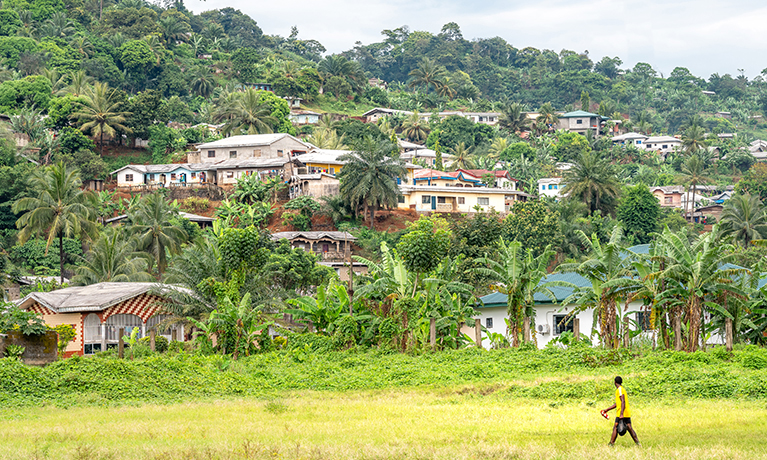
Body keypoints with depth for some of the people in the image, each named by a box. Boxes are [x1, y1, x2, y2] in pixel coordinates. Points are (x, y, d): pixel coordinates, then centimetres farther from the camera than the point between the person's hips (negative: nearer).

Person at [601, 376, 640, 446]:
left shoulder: (620, 389, -10)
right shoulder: (621, 389, 19)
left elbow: (623, 402, -20)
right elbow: (617, 404, 26)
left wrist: (621, 414, -26)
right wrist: (607, 409, 28)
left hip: (622, 414, -9)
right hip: (627, 413, 9)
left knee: (615, 428, -5)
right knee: (629, 428, 8)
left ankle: (611, 444, -5)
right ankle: (637, 443, 4)